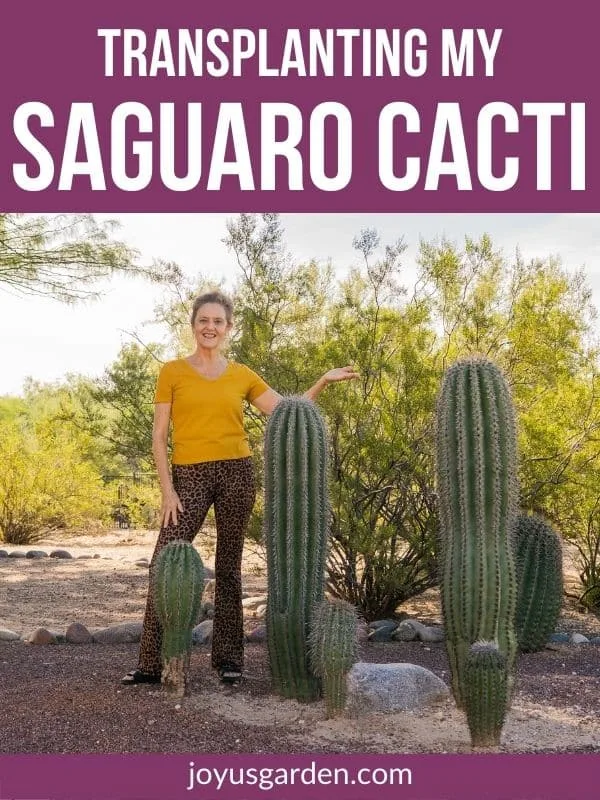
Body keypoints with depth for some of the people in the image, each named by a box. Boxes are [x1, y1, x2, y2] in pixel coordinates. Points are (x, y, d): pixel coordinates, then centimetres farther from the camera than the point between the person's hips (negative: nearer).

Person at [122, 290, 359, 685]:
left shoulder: (242, 376, 9)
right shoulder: (173, 372, 4)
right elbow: (159, 435, 1)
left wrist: (323, 381, -1)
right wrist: (167, 489, -7)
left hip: (236, 473, 2)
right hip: (189, 476, -1)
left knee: (228, 567, 7)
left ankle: (229, 659, 15)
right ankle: (151, 664, -1)